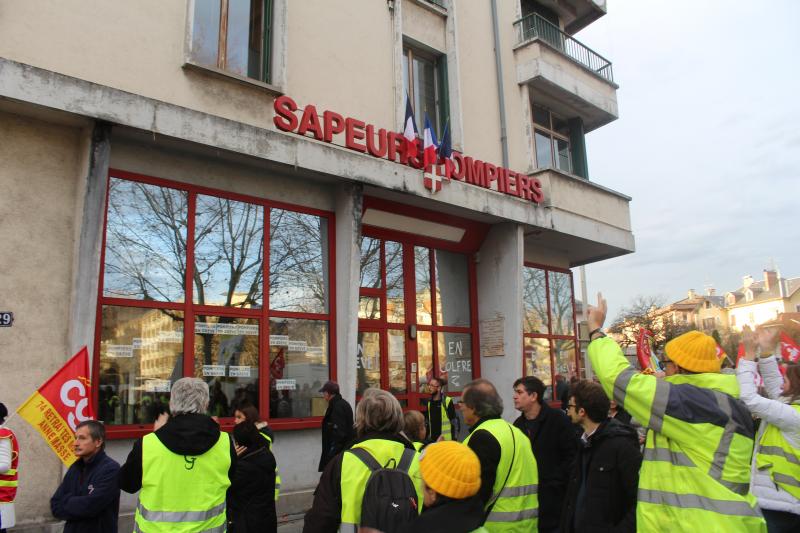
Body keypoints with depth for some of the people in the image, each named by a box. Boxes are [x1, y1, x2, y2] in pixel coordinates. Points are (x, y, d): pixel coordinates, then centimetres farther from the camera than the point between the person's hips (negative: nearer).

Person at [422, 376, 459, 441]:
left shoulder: (448, 401, -11)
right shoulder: (428, 402, 6)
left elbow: (454, 422, -9)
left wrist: (454, 438, -10)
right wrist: (426, 436, 12)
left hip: (446, 439, -6)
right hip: (432, 439, 6)